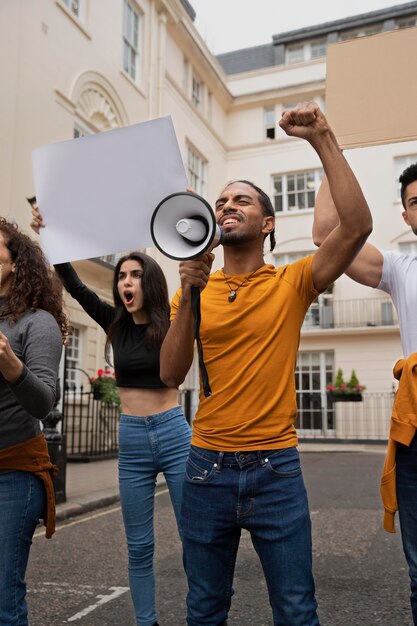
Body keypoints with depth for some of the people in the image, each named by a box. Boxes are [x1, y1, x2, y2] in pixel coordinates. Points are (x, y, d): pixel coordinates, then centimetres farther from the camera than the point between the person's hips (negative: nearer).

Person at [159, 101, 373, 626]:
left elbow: (357, 226, -17)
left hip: (275, 468, -2)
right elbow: (170, 375, -6)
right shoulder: (193, 292, 4)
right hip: (207, 468, 3)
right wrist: (188, 297, -17)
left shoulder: (291, 284, -2)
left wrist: (322, 140, -17)